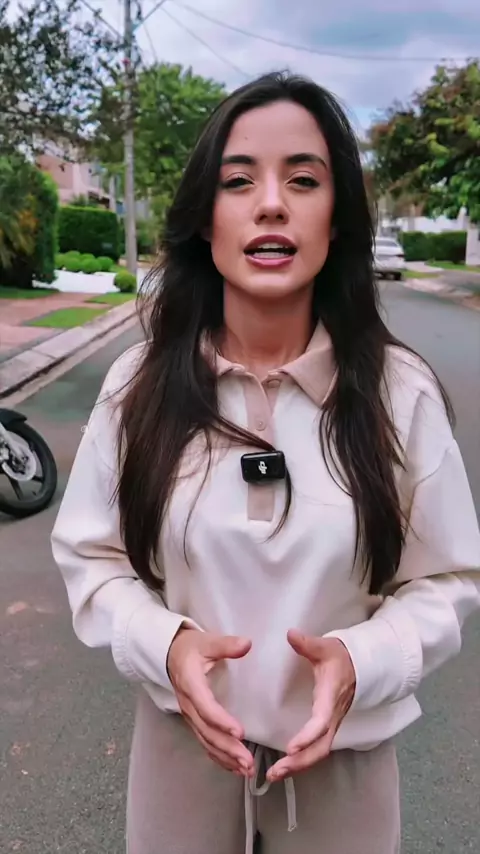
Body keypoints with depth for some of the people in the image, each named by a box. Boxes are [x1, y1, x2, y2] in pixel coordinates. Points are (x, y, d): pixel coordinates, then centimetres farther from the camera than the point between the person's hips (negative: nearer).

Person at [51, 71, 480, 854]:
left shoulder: (401, 391, -13)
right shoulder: (140, 383, -11)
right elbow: (91, 554, -2)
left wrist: (361, 661, -22)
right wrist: (163, 644, -20)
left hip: (345, 756, 0)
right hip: (182, 743, 1)